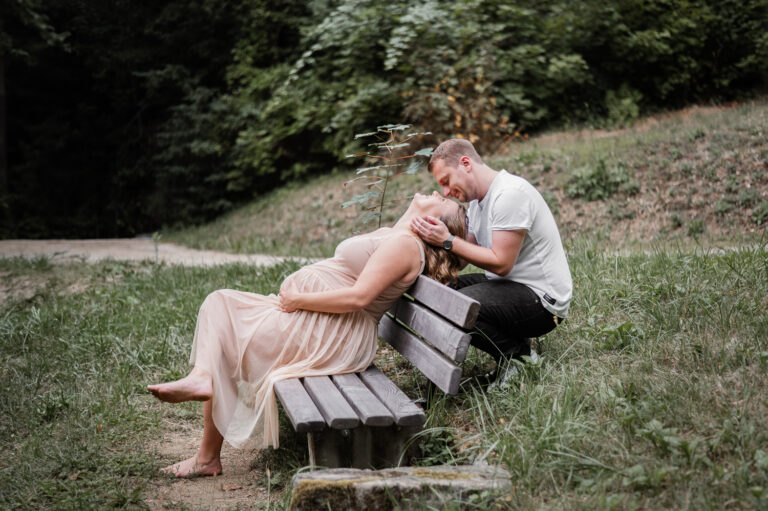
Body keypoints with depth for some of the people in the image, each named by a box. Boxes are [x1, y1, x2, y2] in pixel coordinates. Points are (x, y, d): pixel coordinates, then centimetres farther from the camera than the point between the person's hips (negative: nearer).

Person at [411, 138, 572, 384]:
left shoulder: (510, 194, -19)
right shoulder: (479, 198, 13)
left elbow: (501, 263, -22)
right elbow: (466, 254, 10)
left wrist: (446, 241, -20)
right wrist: (436, 230, -5)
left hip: (542, 299, -10)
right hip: (511, 285, 10)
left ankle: (518, 356, -6)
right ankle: (512, 339, 7)